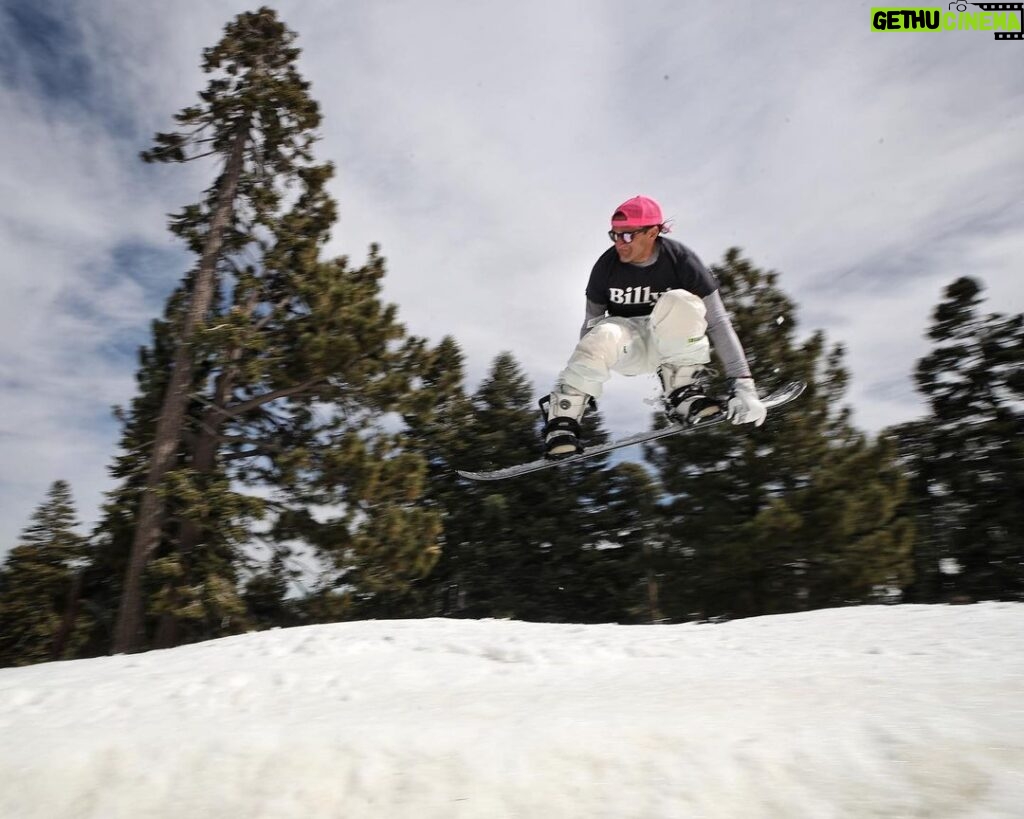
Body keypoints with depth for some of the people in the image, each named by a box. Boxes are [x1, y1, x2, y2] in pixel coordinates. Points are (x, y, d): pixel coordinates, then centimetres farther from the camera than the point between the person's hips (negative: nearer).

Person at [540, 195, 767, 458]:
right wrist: (581, 387, -1)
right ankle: (563, 418, -22)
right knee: (604, 335, -35)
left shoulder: (681, 260, -16)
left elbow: (718, 323, -17)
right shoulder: (607, 265, -10)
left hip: (672, 342, -1)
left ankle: (684, 394, -20)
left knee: (679, 302, -33)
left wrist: (743, 385, -25)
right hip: (628, 345, 1)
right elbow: (591, 324, -1)